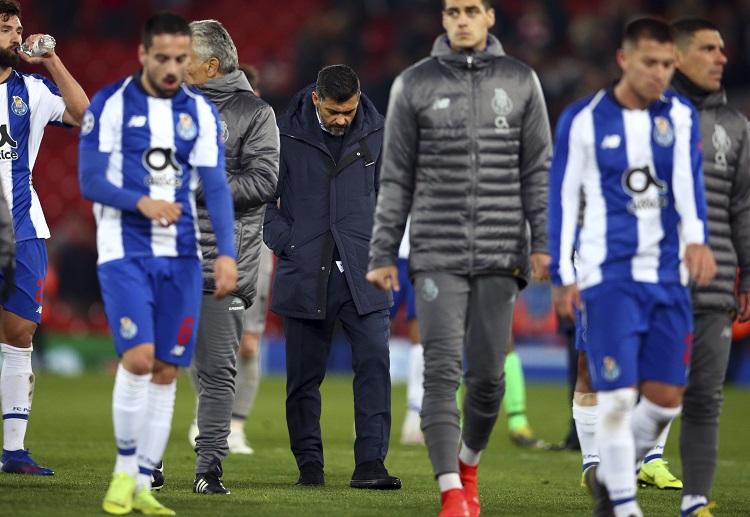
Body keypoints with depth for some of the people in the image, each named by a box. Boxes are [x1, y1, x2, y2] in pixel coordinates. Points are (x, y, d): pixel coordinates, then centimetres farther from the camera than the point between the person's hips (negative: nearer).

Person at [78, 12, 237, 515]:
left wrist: (227, 253, -7)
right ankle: (124, 469, 0)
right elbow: (90, 181, -6)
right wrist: (142, 202, -22)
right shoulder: (110, 105, -3)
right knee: (138, 358, -17)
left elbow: (216, 188, 4)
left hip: (181, 256, 4)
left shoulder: (200, 111, 6)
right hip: (124, 252, -4)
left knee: (166, 371, 2)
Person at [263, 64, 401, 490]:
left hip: (362, 275, 1)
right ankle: (309, 463, 16)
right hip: (306, 275, -1)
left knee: (374, 361, -11)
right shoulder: (287, 135, -4)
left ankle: (371, 462, -10)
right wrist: (284, 243, -4)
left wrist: (379, 243, 6)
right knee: (305, 374, 4)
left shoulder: (377, 134, 3)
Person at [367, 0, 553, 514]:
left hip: (500, 255, 1)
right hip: (437, 254, -1)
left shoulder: (521, 81, 7)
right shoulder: (414, 84, 4)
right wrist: (383, 254, 2)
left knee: (487, 375, 3)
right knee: (442, 372, -10)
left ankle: (469, 466, 28)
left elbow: (538, 170, 6)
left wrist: (543, 242, -4)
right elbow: (396, 178, 6)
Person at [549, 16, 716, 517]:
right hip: (607, 276, -4)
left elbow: (688, 179, -11)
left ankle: (609, 477, 28)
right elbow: (563, 199, 0)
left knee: (666, 398, 6)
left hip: (666, 275, 4)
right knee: (618, 396, -10)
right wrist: (562, 277, -4)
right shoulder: (583, 120, -3)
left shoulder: (681, 116, 5)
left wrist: (697, 239, -29)